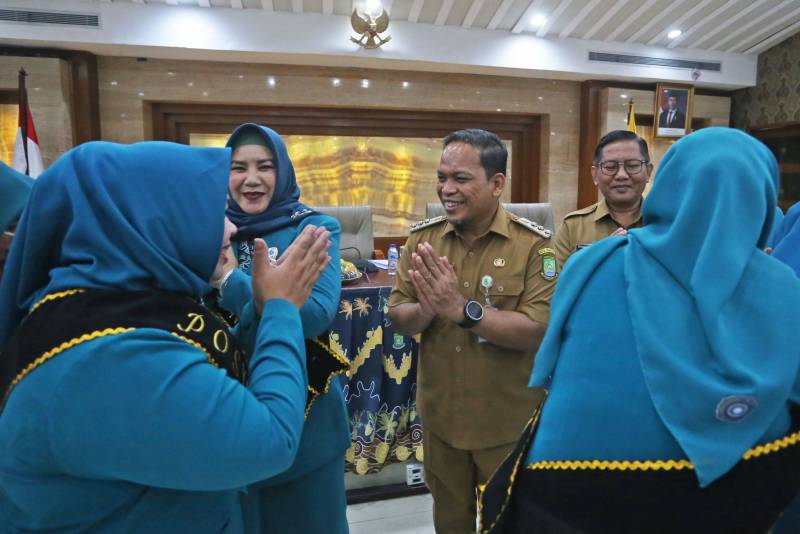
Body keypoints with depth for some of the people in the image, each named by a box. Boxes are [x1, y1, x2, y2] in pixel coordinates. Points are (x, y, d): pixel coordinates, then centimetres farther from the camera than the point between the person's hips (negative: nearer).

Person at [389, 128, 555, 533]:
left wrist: (462, 308, -32)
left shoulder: (533, 244, -15)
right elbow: (398, 320, -5)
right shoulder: (422, 238, -5)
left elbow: (538, 331, -22)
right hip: (439, 414, 4)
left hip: (507, 421, -3)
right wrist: (426, 309, -27)